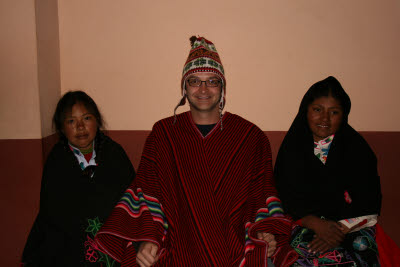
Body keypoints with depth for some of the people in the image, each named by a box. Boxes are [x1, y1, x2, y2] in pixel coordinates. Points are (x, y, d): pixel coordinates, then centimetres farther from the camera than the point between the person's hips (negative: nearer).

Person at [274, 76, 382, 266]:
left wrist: (342, 229, -16)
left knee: (361, 248, -29)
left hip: (353, 226, 1)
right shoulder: (293, 146, 5)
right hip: (305, 224, 0)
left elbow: (368, 202, -2)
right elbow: (288, 197, -1)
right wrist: (317, 224, -15)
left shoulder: (357, 147, 4)